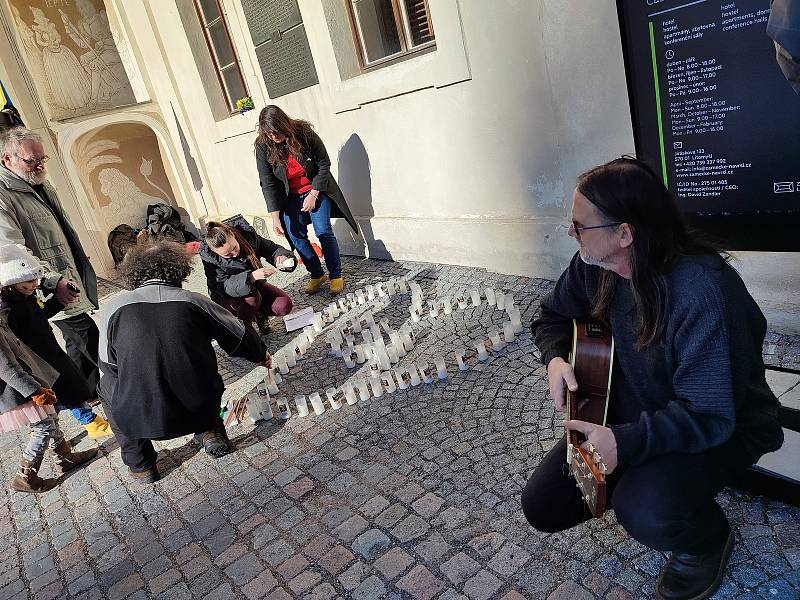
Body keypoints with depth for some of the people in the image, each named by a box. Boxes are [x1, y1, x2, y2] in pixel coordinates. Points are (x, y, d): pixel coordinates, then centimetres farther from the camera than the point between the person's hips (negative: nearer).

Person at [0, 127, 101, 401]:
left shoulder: (41, 186, 13)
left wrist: (83, 272, 22)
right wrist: (54, 281, -30)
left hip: (72, 281, 9)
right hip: (58, 293, -9)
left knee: (78, 343, 18)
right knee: (91, 341, -8)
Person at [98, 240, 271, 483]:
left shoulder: (114, 306, -2)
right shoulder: (195, 302, -2)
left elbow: (108, 364, 9)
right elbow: (240, 336, 11)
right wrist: (261, 355, 32)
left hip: (141, 418, -1)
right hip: (200, 409, 1)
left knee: (107, 384, 30)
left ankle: (140, 465, 30)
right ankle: (210, 431, 23)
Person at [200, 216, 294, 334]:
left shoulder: (247, 234, -19)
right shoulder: (209, 258, -26)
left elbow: (271, 248, -7)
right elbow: (225, 287, -35)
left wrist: (280, 256, -31)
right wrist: (251, 277, -50)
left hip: (254, 286, 4)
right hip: (226, 298, -4)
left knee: (285, 306, -17)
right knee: (251, 297, -35)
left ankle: (258, 312, 12)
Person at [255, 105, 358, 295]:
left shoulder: (304, 133, -18)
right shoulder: (263, 147, -14)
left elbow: (324, 164, -9)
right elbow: (267, 184, -12)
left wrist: (313, 194, -14)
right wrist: (275, 216, -18)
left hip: (316, 189, -2)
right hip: (291, 197, 2)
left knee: (323, 231, -14)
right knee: (296, 236, -6)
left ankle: (336, 275, 0)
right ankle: (316, 275, 11)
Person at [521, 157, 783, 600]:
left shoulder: (700, 292, -35)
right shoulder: (594, 265, -12)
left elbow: (708, 415, -32)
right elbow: (553, 317, 5)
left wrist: (625, 443, -43)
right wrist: (556, 358, -15)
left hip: (723, 427, -6)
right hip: (630, 411, 6)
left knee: (646, 511, -35)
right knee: (542, 505, -1)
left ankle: (709, 541, 4)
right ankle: (639, 482, 23)